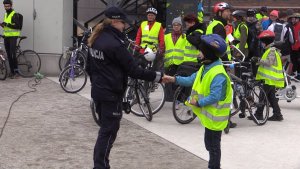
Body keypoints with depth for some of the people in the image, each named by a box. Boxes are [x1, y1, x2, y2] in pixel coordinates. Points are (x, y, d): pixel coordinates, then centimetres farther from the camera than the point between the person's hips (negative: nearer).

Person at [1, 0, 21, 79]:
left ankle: (16, 71, -12)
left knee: (13, 54, -15)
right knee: (8, 55, 6)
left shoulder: (14, 15, -8)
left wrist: (7, 24, -25)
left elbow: (17, 26, -18)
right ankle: (12, 71, 11)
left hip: (13, 36, -8)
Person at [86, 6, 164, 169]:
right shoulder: (115, 43, -20)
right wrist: (157, 76, -12)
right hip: (111, 94, -9)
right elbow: (133, 70, -18)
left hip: (98, 92, 9)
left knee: (106, 128, 18)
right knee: (108, 132, -1)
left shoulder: (96, 40, 6)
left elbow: (89, 67, 15)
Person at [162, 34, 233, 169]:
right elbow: (192, 80, 9)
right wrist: (174, 79, 1)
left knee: (213, 145, 3)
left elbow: (214, 97, -30)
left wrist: (198, 103, -22)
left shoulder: (218, 75, -28)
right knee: (210, 144, 22)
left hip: (215, 117, -10)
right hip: (209, 115, 10)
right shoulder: (206, 67, 6)